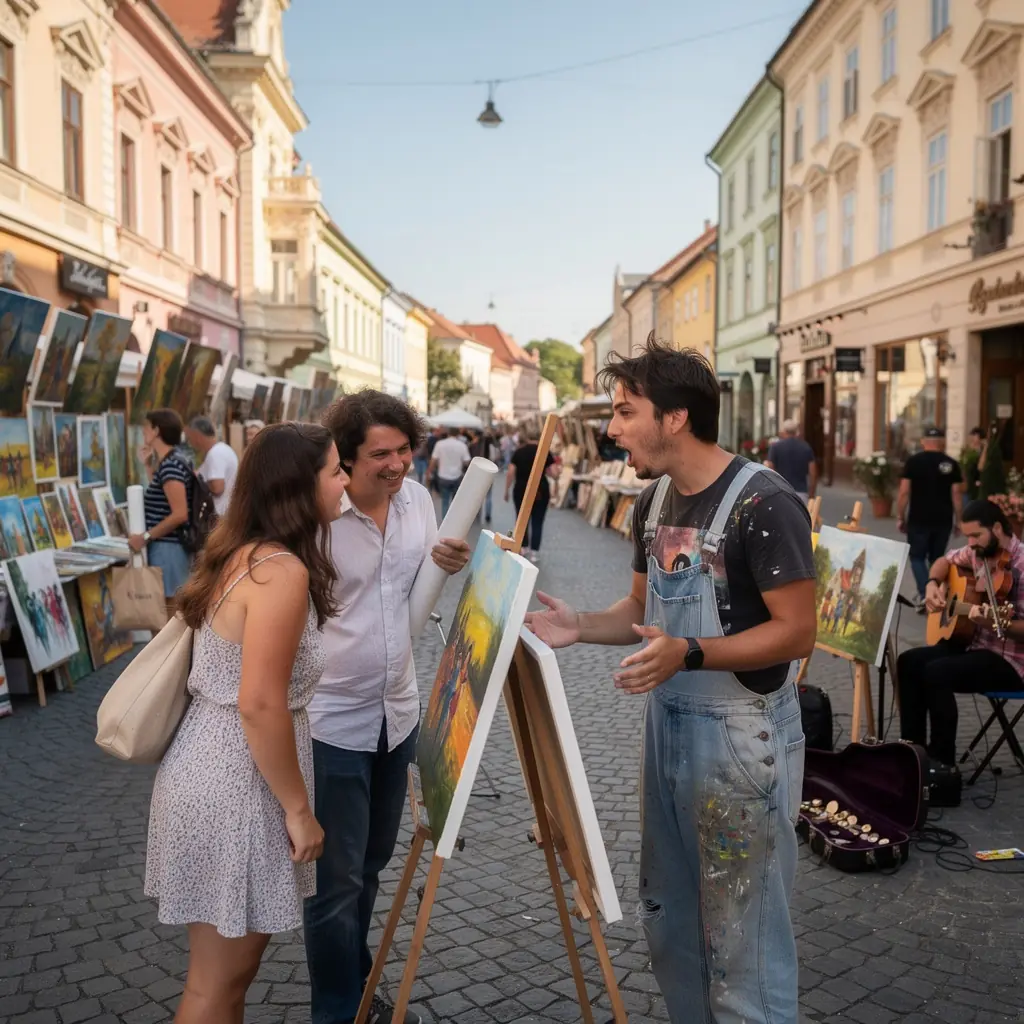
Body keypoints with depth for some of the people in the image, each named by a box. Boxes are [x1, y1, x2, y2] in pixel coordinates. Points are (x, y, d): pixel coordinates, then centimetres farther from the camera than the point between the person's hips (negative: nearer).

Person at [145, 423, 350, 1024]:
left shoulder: (245, 552, 7)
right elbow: (260, 706, -25)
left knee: (233, 965, 23)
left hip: (221, 768, 10)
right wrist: (298, 808, -17)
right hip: (236, 784, -10)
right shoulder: (282, 570, -22)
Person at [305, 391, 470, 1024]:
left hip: (398, 711, 6)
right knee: (337, 880, 4)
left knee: (371, 865, 22)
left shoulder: (418, 499, 0)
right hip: (332, 720, -6)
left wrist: (449, 567, -10)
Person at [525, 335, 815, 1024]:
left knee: (742, 933, 5)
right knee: (668, 916, 21)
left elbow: (796, 632, -20)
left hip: (743, 737, -8)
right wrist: (579, 625, -4)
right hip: (668, 725, 8)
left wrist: (690, 653, -31)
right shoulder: (654, 501, 6)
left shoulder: (763, 504, -19)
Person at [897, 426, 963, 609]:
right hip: (943, 519, 2)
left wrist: (900, 517, 1)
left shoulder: (913, 461, -2)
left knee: (917, 556, 8)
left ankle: (924, 594, -10)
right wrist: (958, 520, 7)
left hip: (919, 519, -2)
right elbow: (956, 494, -1)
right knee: (936, 558, 14)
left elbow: (904, 492, -6)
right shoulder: (951, 464, 2)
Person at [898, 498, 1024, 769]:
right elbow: (946, 561, 23)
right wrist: (932, 585, 4)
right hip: (974, 643, 9)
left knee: (936, 673, -26)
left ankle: (942, 762, -13)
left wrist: (994, 622, -40)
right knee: (909, 662, -1)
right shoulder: (978, 552, 3)